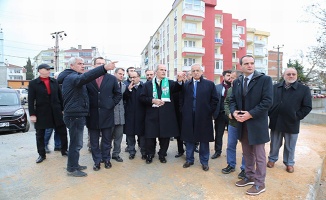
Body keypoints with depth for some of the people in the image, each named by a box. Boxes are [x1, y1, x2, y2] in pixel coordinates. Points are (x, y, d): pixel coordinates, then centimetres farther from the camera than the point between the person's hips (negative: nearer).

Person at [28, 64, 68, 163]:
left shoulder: (54, 81, 6)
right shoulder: (33, 83, -2)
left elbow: (60, 96, 7)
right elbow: (31, 100, -4)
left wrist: (63, 109, 5)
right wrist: (32, 114, -9)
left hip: (56, 112, 2)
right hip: (41, 113, -2)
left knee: (63, 132, 7)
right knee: (40, 135, 9)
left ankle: (64, 150, 23)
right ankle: (42, 154, 25)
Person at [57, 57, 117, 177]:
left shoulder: (72, 77, 20)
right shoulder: (71, 77, -15)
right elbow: (84, 77, -37)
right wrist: (104, 68, -47)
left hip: (77, 114, 10)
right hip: (75, 115, -10)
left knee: (76, 142, 18)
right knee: (76, 143, -1)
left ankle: (74, 165, 32)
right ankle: (72, 169, 13)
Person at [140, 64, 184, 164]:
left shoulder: (170, 83, 5)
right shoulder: (148, 84, 6)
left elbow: (177, 88, -15)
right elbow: (142, 98, 2)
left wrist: (179, 81, -36)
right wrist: (152, 100, -14)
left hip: (166, 114, 1)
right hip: (152, 114, 0)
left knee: (165, 136, 10)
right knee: (150, 135, 7)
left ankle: (162, 154, 30)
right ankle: (150, 154, 28)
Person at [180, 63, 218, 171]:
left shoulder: (210, 84, 2)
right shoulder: (186, 85, 7)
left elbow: (215, 99, 2)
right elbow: (182, 100, 11)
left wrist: (209, 111, -3)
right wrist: (184, 112, 3)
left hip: (204, 117, -1)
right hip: (189, 117, 2)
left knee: (204, 140, 8)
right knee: (189, 139, 11)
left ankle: (204, 161, 24)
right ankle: (189, 159, 28)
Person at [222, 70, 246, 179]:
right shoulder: (230, 90, 8)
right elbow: (226, 103, 13)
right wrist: (229, 113, -3)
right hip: (232, 122, 6)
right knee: (230, 145, 14)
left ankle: (244, 169, 24)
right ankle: (231, 165, 31)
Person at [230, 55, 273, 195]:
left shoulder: (265, 79, -8)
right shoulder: (236, 82, 9)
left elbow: (267, 101, -15)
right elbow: (232, 99, 11)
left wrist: (250, 114, -20)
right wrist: (234, 112, -9)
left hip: (257, 124, -5)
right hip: (242, 123, 5)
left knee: (259, 155, 7)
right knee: (247, 154, 18)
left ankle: (260, 183, 22)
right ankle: (250, 177, 35)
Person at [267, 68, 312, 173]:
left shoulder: (304, 89, -3)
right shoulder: (275, 87, 3)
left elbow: (307, 107, -3)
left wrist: (297, 117, -9)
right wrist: (271, 114, -3)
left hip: (292, 124, -1)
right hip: (275, 122, 2)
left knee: (290, 146, 14)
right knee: (274, 144, 16)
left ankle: (289, 163, 32)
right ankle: (272, 159, 34)